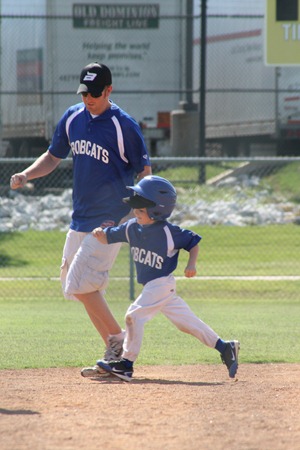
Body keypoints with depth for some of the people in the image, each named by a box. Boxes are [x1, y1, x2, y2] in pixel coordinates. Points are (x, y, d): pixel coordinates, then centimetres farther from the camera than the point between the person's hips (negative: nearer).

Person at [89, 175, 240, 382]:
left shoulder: (169, 232, -18)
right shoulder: (132, 227, 0)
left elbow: (194, 242, -7)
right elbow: (108, 238, 8)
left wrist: (191, 265, -19)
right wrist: (100, 233, -13)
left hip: (162, 284, -8)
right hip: (151, 286, 8)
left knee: (135, 315, -15)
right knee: (187, 321, 10)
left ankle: (126, 364, -10)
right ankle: (225, 348, 15)